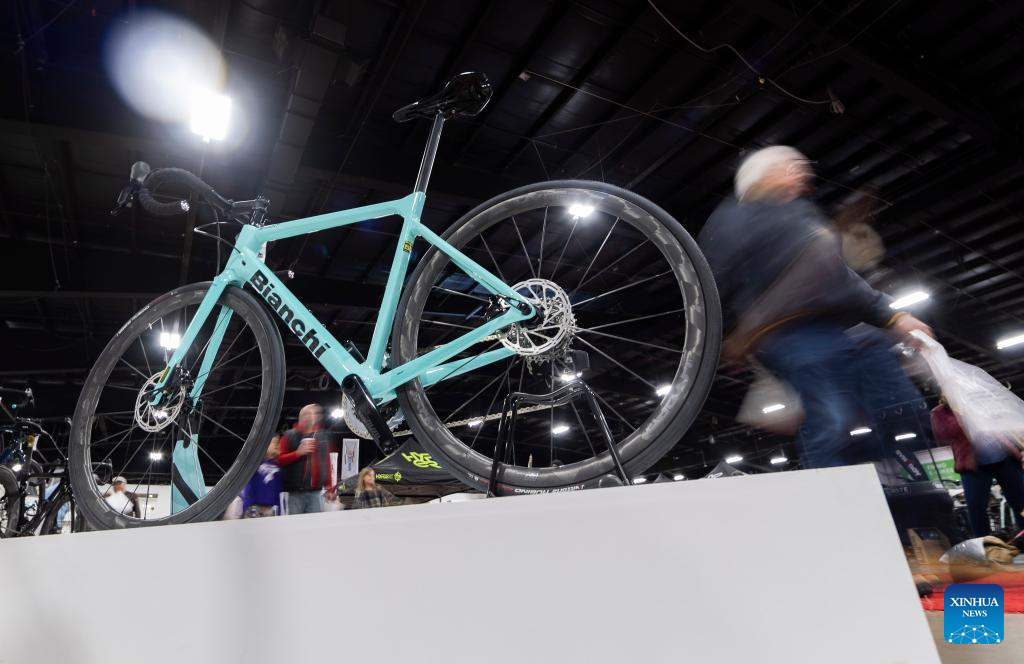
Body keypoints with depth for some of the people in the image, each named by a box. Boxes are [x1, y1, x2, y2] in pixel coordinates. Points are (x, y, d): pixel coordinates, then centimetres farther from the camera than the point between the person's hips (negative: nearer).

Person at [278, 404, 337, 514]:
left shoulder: (324, 437, 9)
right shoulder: (290, 436, 4)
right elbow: (280, 460, 2)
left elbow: (327, 463, 11)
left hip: (316, 492, 1)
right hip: (296, 492, -1)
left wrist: (330, 486, 6)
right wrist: (298, 453, -14)